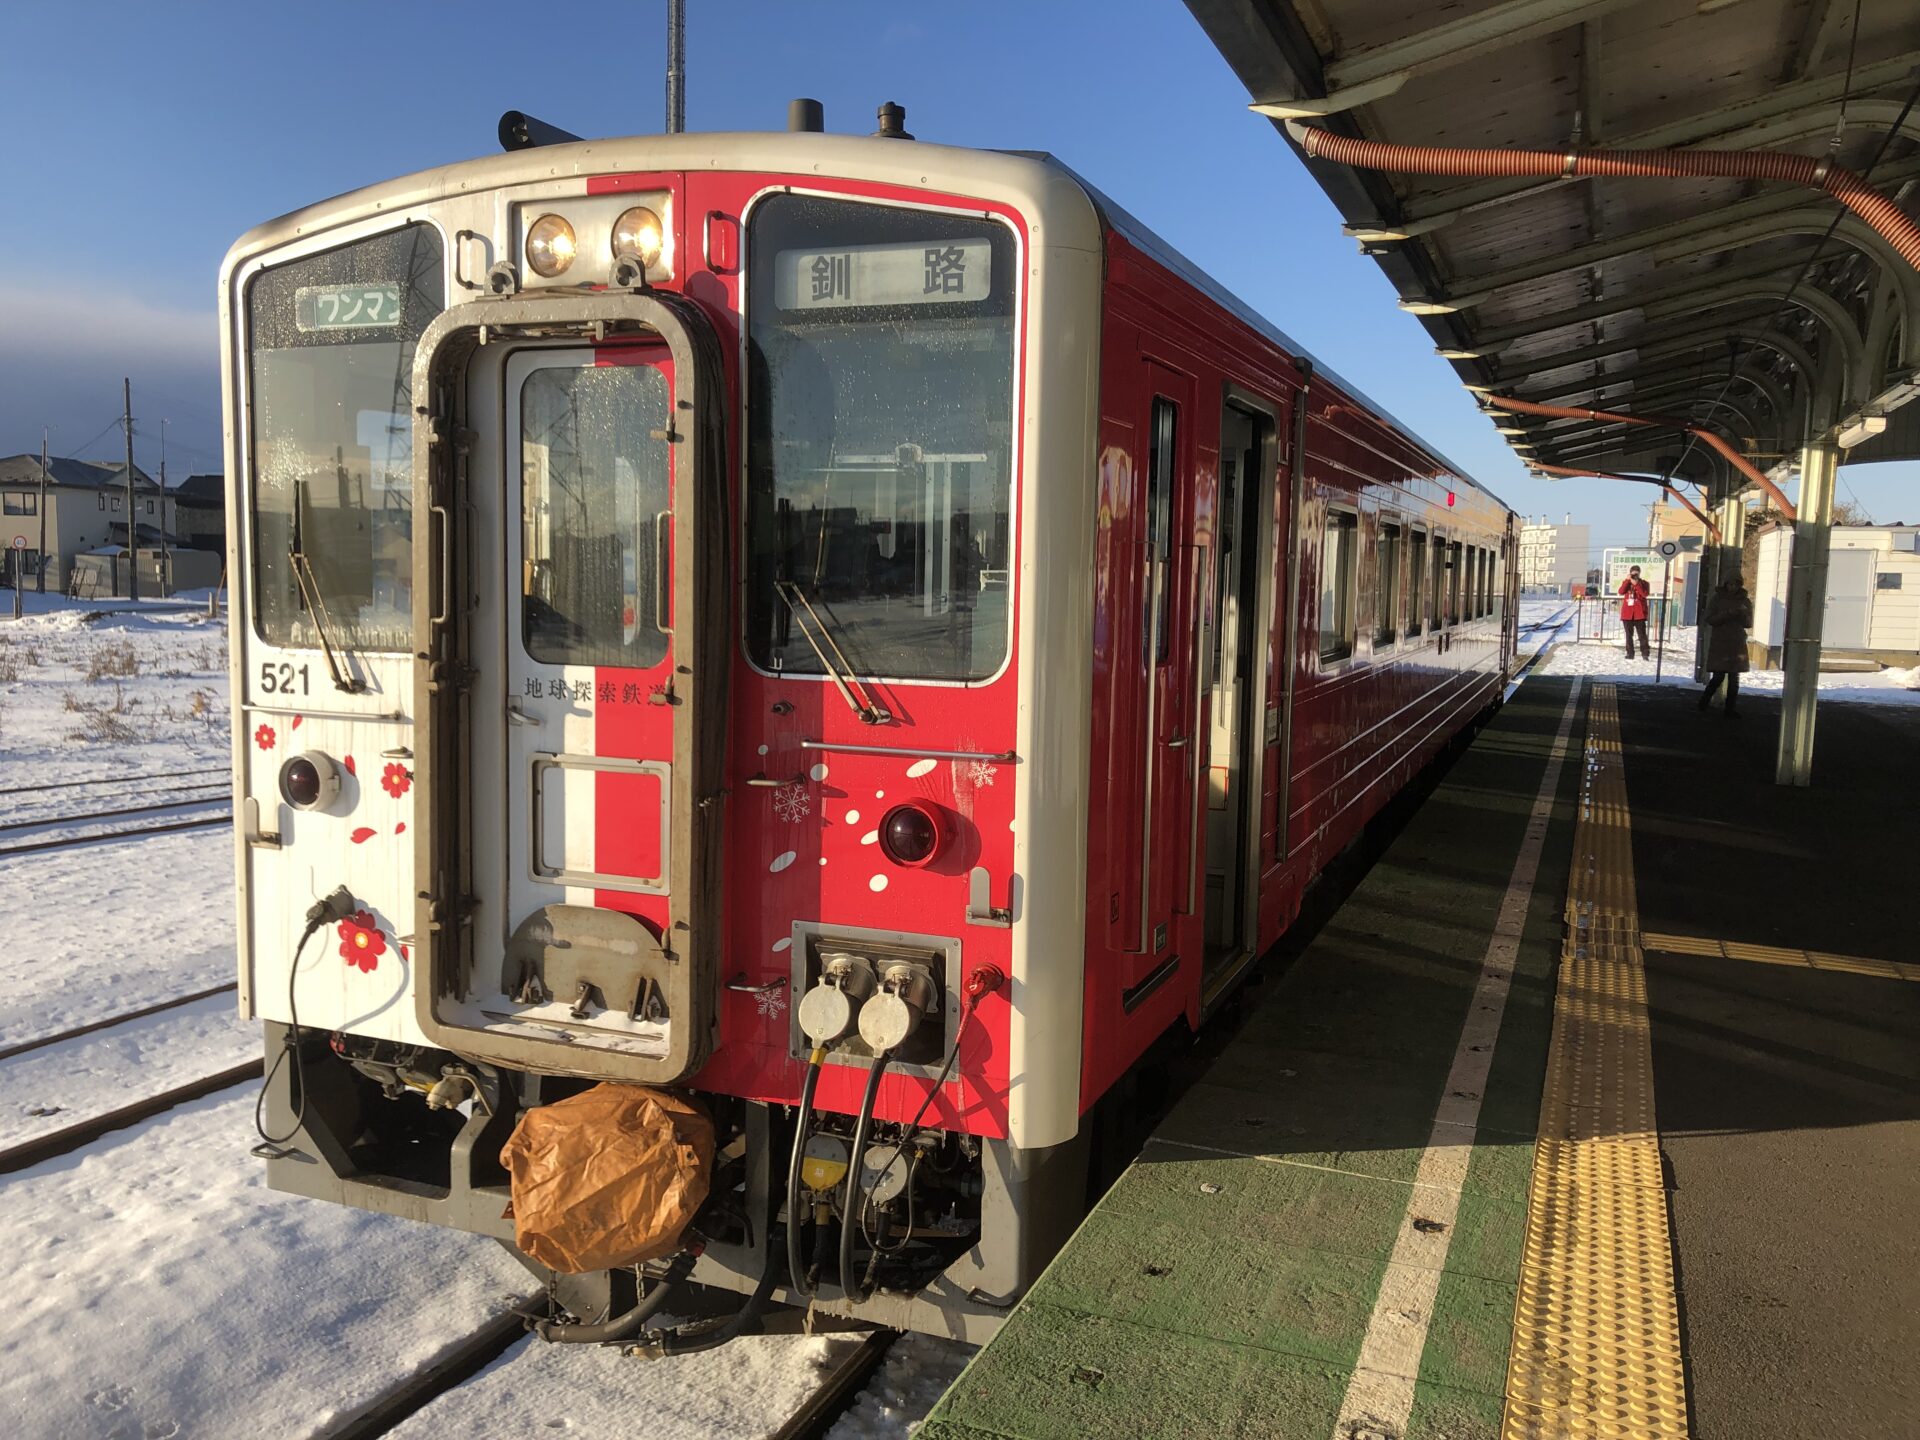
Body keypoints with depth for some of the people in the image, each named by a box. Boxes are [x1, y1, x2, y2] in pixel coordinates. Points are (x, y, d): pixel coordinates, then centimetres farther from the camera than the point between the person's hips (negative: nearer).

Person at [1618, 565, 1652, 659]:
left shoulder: (1644, 583, 4)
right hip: (1627, 613, 3)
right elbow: (1621, 592, -9)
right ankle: (1630, 653, 10)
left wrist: (1636, 584, -18)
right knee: (1629, 634, 5)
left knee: (1642, 634, -6)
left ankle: (1645, 653, -5)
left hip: (1639, 613, -3)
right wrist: (1627, 580, -14)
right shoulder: (1626, 582, 10)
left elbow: (1645, 594, -15)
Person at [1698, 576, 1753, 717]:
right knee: (1718, 676, -6)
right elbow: (1710, 619, -7)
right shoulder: (1717, 599, 1)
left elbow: (1749, 624, 4)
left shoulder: (1745, 601, 7)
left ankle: (1730, 708, 8)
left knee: (1734, 678, 3)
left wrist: (1743, 614, -17)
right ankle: (1704, 700, 17)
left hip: (1737, 645, 3)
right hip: (1719, 644, -3)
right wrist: (1728, 614, -20)